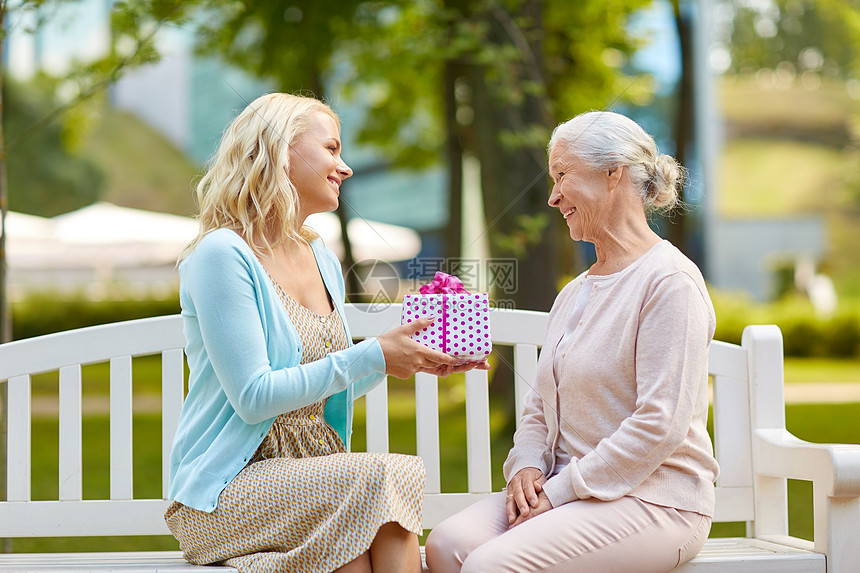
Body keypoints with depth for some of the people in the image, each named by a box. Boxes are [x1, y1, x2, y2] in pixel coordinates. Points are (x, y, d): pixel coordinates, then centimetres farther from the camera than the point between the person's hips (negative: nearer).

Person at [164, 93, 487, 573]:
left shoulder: (323, 260, 16)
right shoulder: (221, 255, -10)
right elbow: (253, 398, -17)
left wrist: (413, 359, 8)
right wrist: (372, 358, -17)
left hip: (315, 472, 7)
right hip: (226, 491, -7)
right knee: (382, 477, -31)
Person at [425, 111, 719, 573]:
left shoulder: (670, 281, -9)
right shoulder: (573, 293, 20)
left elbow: (660, 425, -18)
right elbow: (539, 409, 21)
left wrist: (560, 491, -16)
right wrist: (527, 468, -2)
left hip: (652, 499, -8)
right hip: (570, 494, 8)